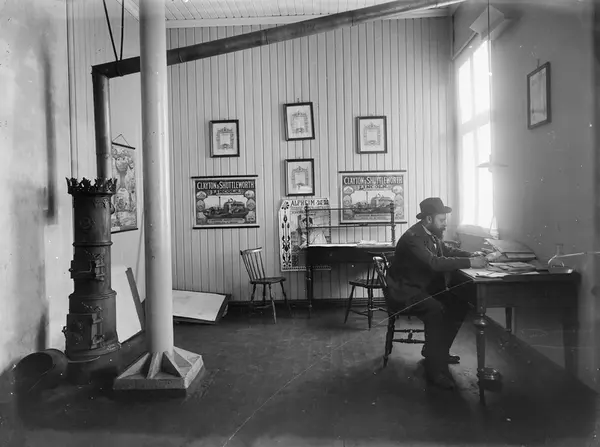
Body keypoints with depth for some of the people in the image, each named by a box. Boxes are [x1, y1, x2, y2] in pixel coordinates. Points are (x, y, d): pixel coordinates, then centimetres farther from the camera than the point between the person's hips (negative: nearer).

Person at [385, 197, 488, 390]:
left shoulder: (433, 234, 4)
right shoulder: (413, 237, -25)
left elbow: (448, 250, 13)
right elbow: (434, 263, -36)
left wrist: (472, 255, -5)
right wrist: (469, 263, -34)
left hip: (425, 287, 10)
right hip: (404, 291, -10)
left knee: (460, 306, 1)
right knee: (436, 311, -32)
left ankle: (435, 350, 15)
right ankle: (435, 368, -22)